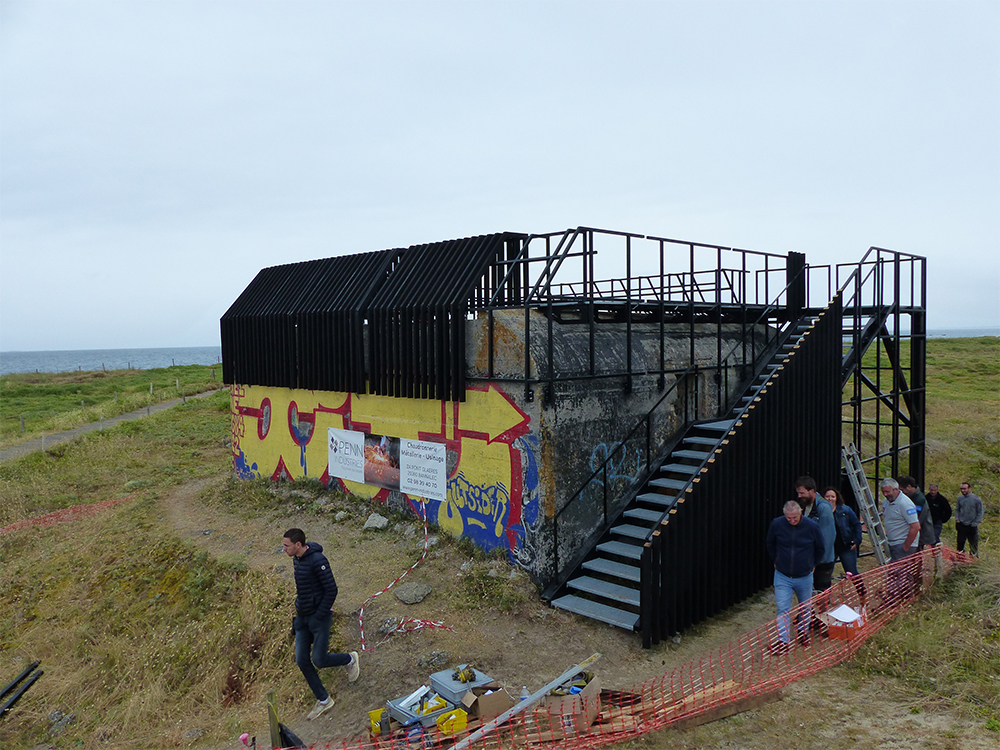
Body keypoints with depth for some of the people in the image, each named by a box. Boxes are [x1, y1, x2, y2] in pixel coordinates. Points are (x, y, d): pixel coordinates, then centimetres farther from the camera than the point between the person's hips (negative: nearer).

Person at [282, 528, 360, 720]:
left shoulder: (317, 560, -22)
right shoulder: (296, 559, 5)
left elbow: (331, 590, -20)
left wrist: (319, 616, -17)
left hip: (319, 616, -8)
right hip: (302, 618, 8)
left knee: (319, 661, -5)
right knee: (302, 660, 6)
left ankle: (350, 659, 25)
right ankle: (323, 701, 21)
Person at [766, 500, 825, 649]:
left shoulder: (812, 526, -15)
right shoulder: (776, 524, -13)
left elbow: (821, 549, 5)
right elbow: (770, 545, 8)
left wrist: (811, 564, 12)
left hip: (804, 577, 1)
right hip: (782, 576, 0)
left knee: (805, 607, 18)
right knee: (782, 609, -6)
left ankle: (803, 632, 40)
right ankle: (784, 641, 0)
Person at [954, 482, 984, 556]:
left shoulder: (976, 499, -7)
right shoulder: (960, 498, 2)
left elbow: (980, 512, -2)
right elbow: (957, 510, 14)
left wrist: (975, 523, -7)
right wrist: (957, 519, 0)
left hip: (972, 526, -3)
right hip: (961, 525, 3)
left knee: (973, 544, 8)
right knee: (960, 543, 8)